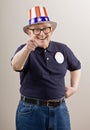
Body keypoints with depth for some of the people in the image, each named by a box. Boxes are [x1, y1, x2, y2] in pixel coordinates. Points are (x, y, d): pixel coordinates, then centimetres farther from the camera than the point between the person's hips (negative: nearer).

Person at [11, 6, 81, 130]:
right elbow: (16, 66, -30)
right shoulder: (24, 49, -8)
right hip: (31, 111, -2)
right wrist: (27, 48, -47)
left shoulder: (63, 49, 2)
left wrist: (74, 87, 8)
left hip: (59, 109, 3)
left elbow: (76, 67, 20)